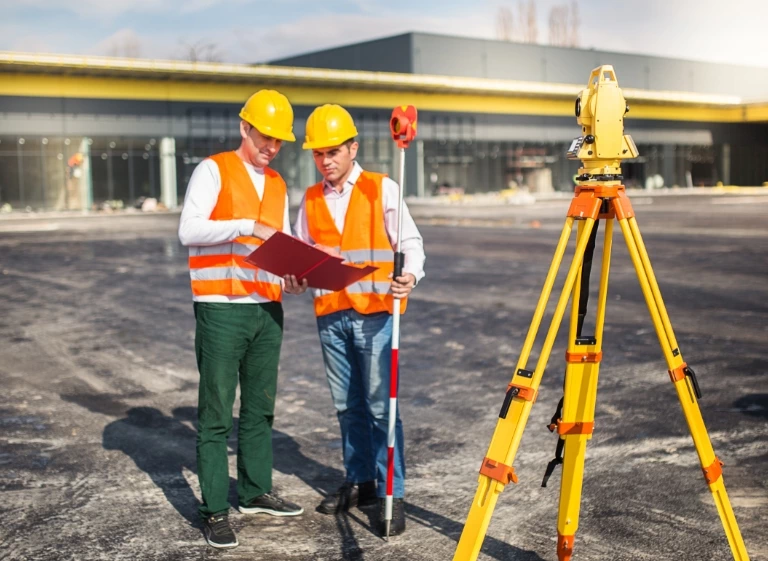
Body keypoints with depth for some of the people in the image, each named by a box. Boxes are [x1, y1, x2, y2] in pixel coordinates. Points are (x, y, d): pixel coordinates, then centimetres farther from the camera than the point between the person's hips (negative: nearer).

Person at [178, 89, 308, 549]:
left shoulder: (278, 185, 17)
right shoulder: (214, 171, -3)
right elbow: (189, 230, -15)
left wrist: (293, 279, 1)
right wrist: (247, 226, -24)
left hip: (268, 309, 7)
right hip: (221, 309, -7)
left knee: (261, 407, 14)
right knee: (217, 412, -2)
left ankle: (256, 491, 27)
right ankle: (215, 511, 4)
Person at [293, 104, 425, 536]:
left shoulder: (383, 189, 0)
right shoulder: (310, 200, 12)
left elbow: (411, 243, -2)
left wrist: (410, 276, -21)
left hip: (375, 313, -4)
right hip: (331, 316, 4)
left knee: (381, 406, -5)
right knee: (348, 406, 11)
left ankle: (392, 495, 1)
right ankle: (360, 482, 23)